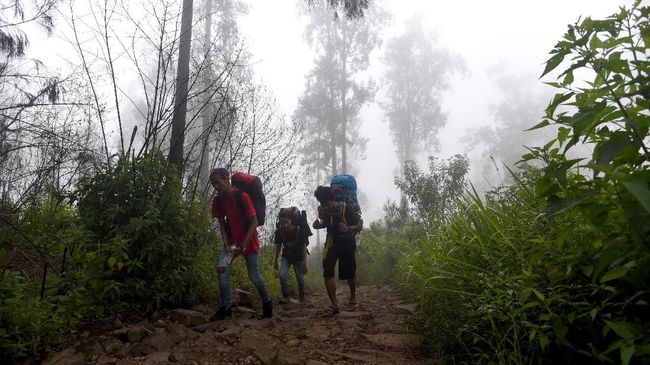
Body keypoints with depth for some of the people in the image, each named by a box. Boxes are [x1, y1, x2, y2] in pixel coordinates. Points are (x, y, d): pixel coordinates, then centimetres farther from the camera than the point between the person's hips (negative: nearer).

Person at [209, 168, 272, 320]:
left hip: (248, 239, -5)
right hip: (231, 239, 5)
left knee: (254, 276, 0)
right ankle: (226, 307, 0)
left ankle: (267, 303, 24)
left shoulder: (242, 196, -21)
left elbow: (254, 223, -20)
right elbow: (222, 224, 1)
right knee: (222, 269, -12)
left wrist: (243, 246, -24)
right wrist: (226, 245, -13)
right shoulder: (217, 200, -4)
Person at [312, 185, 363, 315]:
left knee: (349, 273, 12)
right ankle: (334, 304, -8)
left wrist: (349, 229, -35)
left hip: (347, 243, -2)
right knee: (327, 272, -15)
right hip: (332, 242, 3)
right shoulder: (323, 210, -10)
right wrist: (318, 224, -10)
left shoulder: (348, 208, -23)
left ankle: (353, 296, 40)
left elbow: (360, 226, -14)